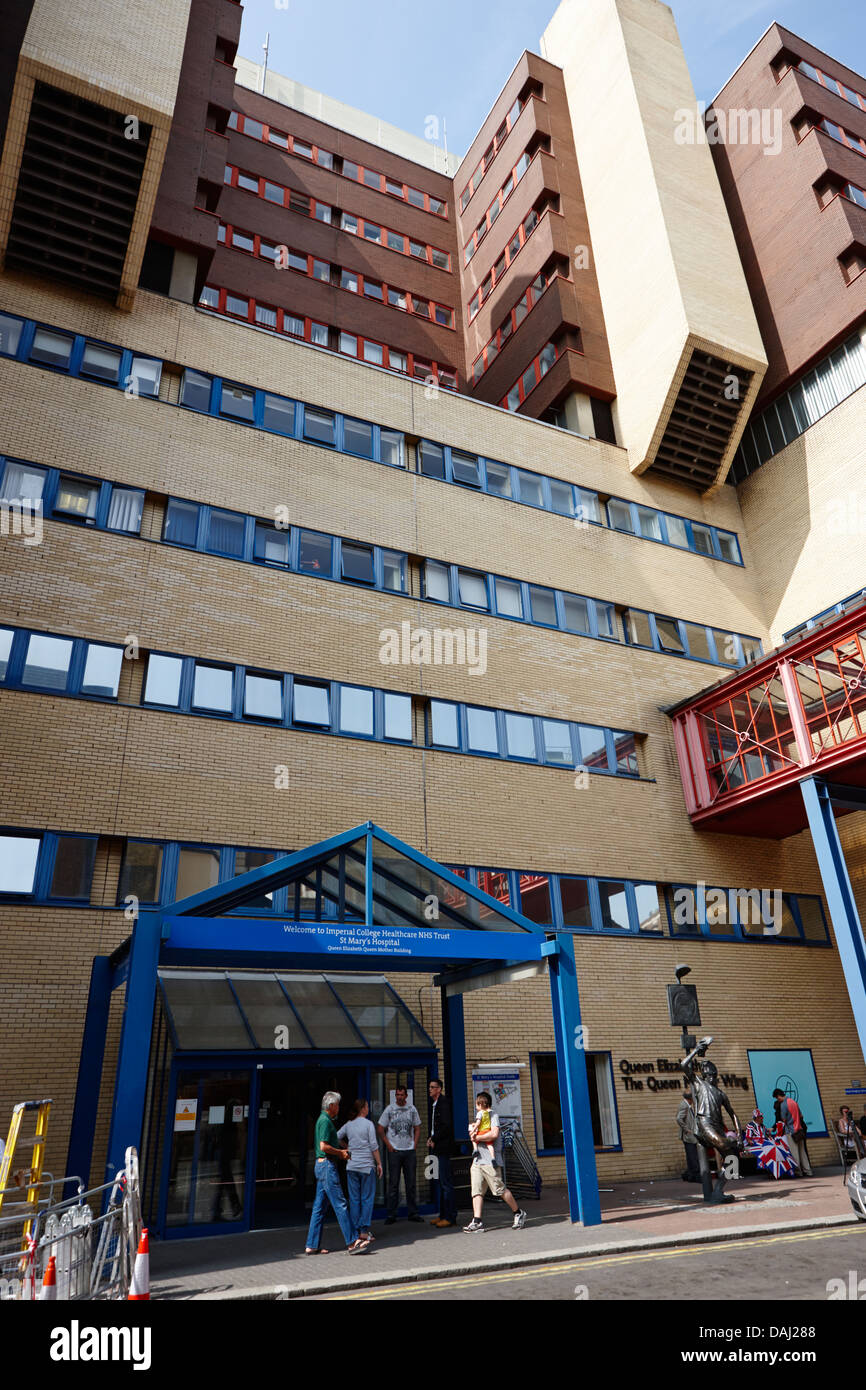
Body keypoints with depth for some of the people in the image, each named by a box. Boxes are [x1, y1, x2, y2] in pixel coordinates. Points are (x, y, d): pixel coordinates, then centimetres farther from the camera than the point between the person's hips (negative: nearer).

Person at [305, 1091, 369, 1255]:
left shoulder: (324, 1120, 18)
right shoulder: (325, 1121, -14)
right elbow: (324, 1146, -23)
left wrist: (341, 1151, 18)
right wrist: (341, 1152, -11)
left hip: (322, 1166, 10)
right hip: (327, 1165, -10)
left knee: (319, 1207, 11)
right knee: (340, 1204, -8)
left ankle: (312, 1245, 14)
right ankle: (351, 1243, -7)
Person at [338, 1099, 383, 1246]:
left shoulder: (348, 1124, 6)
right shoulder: (368, 1124, -8)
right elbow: (374, 1146, -9)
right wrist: (379, 1163, -2)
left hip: (351, 1166, 5)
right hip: (367, 1165, -5)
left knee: (354, 1199, 9)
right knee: (367, 1198, 4)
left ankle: (355, 1232, 11)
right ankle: (364, 1230, 1)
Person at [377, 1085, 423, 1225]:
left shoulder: (412, 1109, 7)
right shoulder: (389, 1109, 0)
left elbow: (417, 1127, 16)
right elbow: (380, 1128, 2)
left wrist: (415, 1143, 4)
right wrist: (388, 1144, -5)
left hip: (409, 1150, 2)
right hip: (394, 1150, -2)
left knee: (411, 1182, 7)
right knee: (393, 1183, 0)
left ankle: (413, 1212, 16)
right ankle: (391, 1214, 7)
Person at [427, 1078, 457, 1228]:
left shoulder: (444, 1103, -13)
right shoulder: (433, 1104, 16)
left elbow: (447, 1125, -19)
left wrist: (433, 1139, -12)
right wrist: (431, 1139, 6)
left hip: (443, 1147, -9)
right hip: (437, 1148, 9)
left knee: (446, 1183, -5)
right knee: (442, 1182, 14)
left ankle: (450, 1217, 0)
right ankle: (443, 1214, 21)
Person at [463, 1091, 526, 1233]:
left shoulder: (493, 1116, -2)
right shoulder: (480, 1115, 22)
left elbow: (494, 1134, -17)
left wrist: (476, 1137, -11)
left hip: (490, 1161, -7)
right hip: (477, 1161, 7)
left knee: (500, 1189, -3)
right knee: (476, 1190, -4)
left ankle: (518, 1213, 13)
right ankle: (477, 1221, -6)